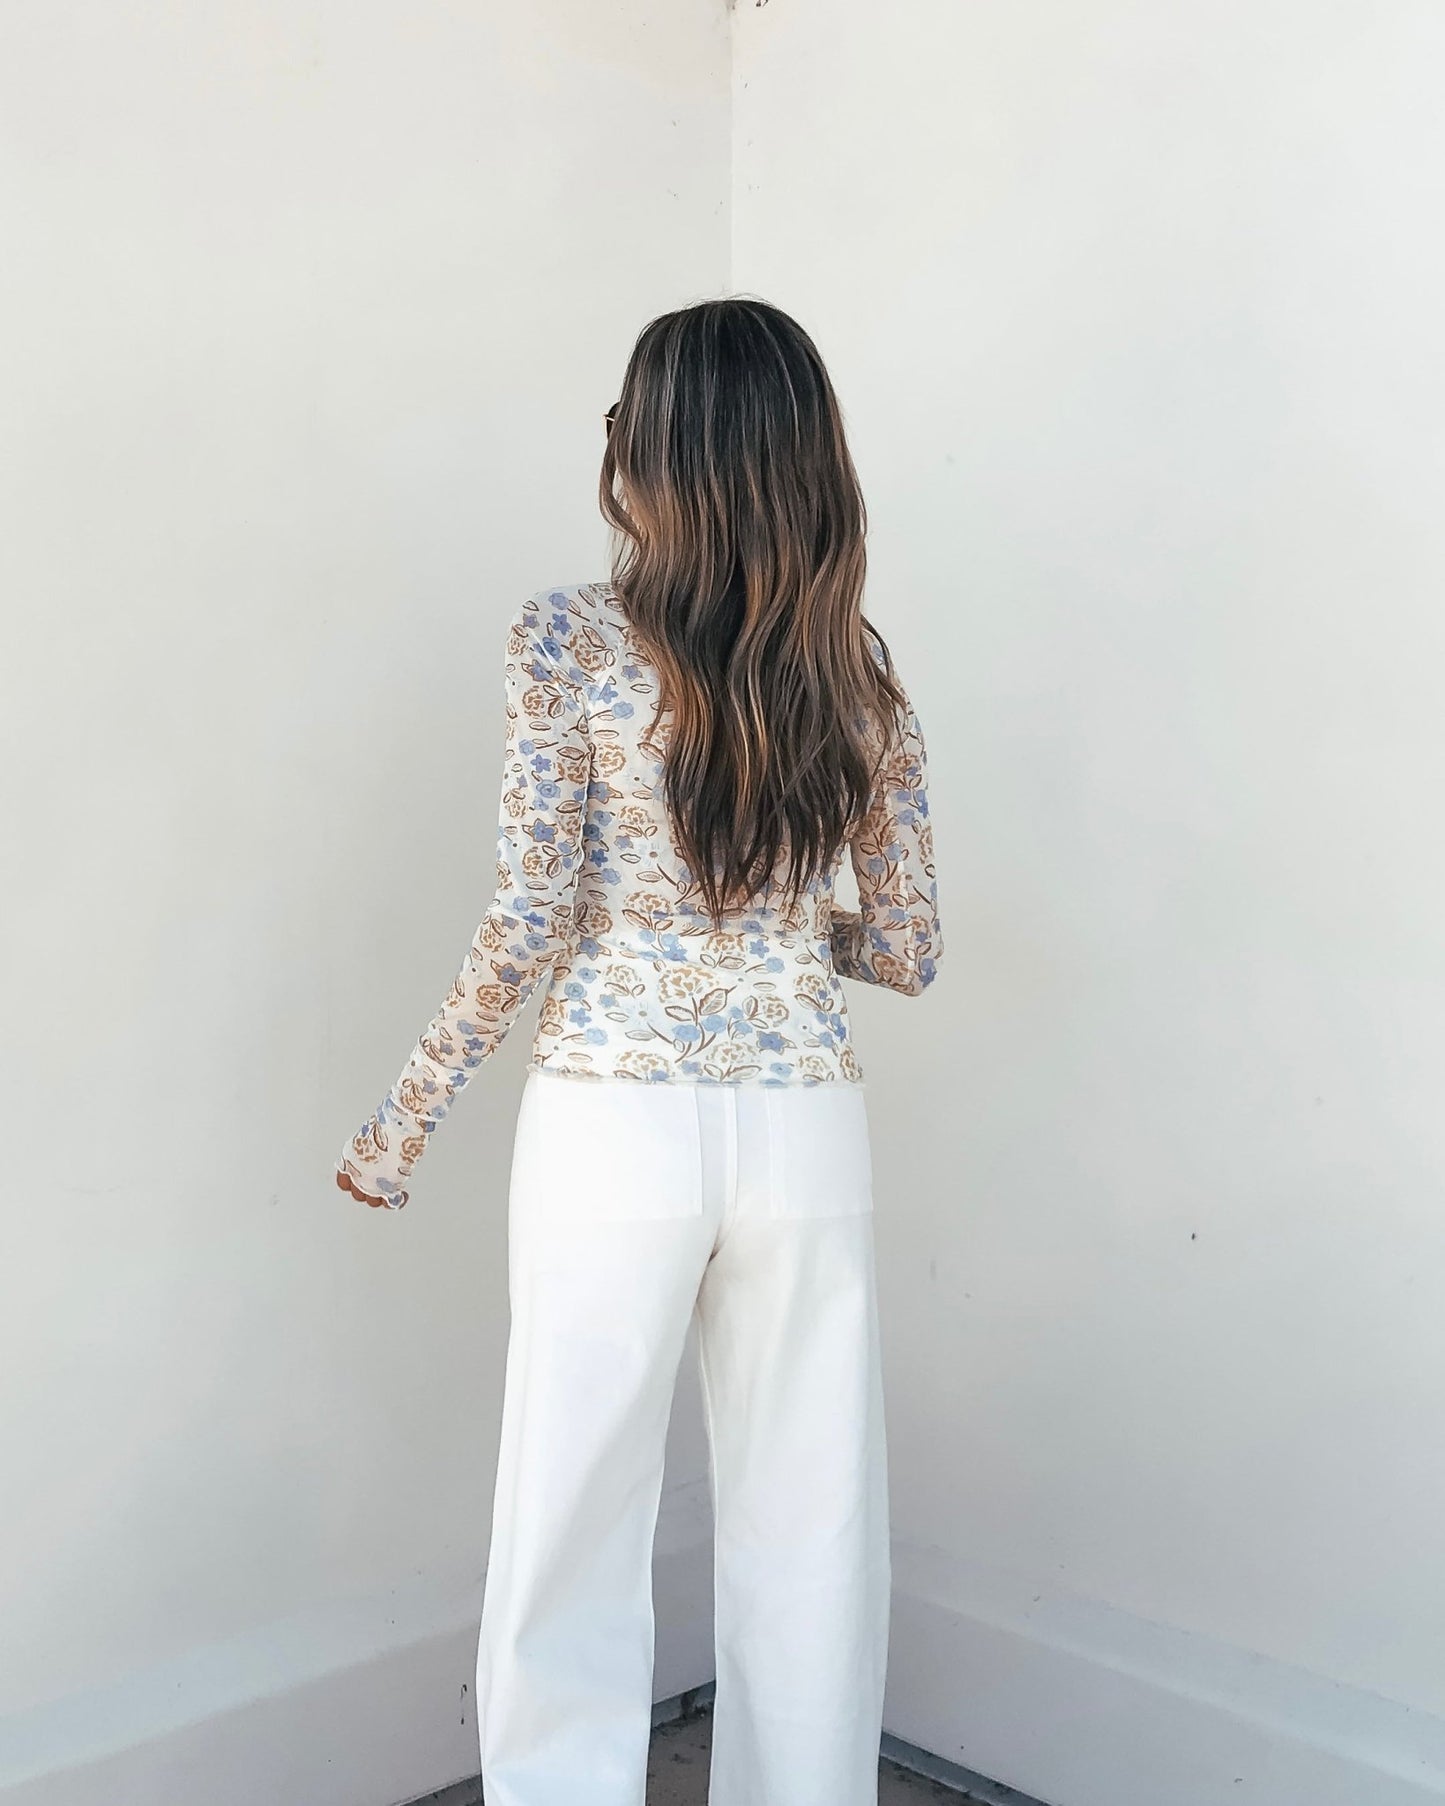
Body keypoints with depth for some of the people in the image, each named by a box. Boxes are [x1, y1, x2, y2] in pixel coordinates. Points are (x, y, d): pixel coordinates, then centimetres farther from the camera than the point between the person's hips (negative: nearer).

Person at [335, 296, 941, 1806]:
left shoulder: (570, 637, -6)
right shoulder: (858, 671, 4)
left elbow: (531, 921, -9)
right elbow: (904, 949, 6)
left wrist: (401, 1126, 3)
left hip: (614, 1126, -3)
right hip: (806, 1130, 3)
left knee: (574, 1542, 10)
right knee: (808, 1537, 15)